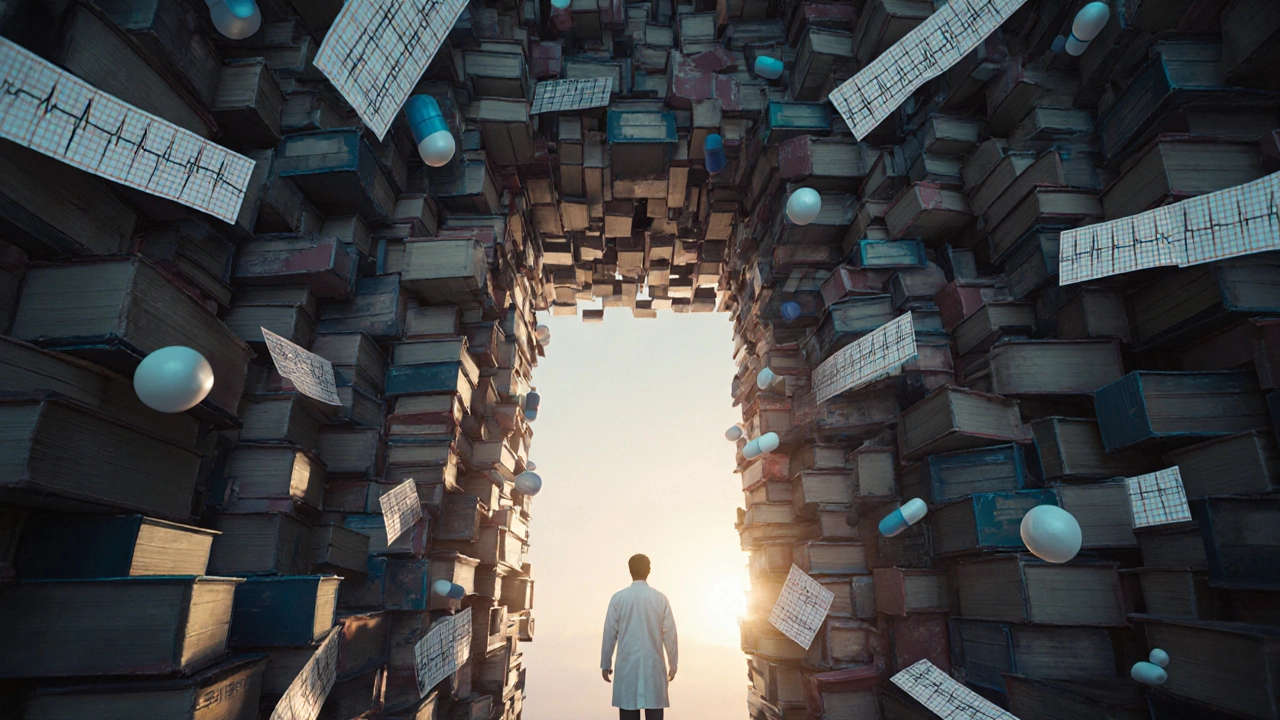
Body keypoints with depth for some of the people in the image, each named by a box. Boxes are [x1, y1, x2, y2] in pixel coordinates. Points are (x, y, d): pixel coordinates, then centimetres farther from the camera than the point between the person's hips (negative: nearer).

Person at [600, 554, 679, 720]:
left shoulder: (618, 598, -5)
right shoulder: (660, 598, -2)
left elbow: (610, 633, -2)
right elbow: (670, 634, 1)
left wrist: (605, 664, 9)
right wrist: (672, 664, 12)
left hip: (627, 665, -1)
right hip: (653, 665, 1)